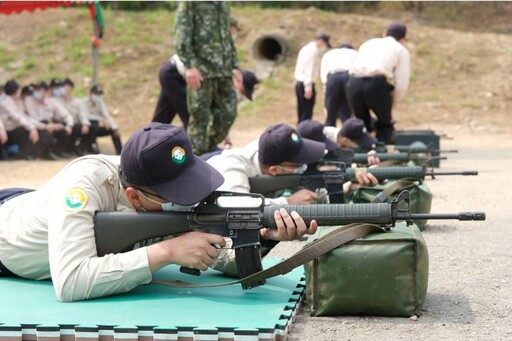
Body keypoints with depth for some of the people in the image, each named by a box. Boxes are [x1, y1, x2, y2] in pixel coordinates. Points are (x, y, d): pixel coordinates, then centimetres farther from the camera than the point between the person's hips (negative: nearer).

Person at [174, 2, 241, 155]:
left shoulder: (222, 5, 19)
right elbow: (182, 34, -10)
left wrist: (234, 65, 18)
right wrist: (189, 65, -19)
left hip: (223, 69, 7)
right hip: (201, 69, -7)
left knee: (228, 112, 6)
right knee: (200, 116, -2)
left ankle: (210, 148, 23)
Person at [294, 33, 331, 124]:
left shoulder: (306, 48, 19)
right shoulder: (313, 50, -12)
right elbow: (309, 70, -19)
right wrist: (308, 88, -21)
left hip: (299, 83, 10)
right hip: (307, 84, -10)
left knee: (302, 113, 11)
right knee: (306, 114, -7)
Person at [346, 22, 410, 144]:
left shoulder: (368, 43, 33)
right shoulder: (402, 50, 20)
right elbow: (402, 85, 7)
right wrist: (390, 105, 21)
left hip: (354, 83, 3)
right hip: (377, 84, -3)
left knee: (363, 123, 23)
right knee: (385, 124, 18)